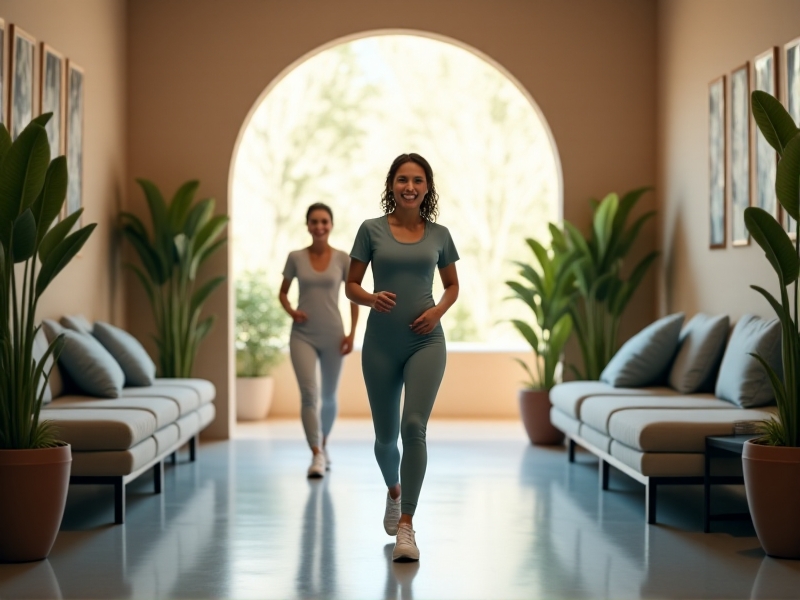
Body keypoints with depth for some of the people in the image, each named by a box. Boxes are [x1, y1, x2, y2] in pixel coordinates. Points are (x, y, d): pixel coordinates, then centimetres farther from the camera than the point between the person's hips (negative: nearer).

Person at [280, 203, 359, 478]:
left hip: (332, 335, 1)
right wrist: (291, 311, -9)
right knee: (308, 393, -15)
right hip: (303, 335, -1)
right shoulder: (296, 258, 0)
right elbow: (283, 293, 11)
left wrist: (352, 333, -2)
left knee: (328, 396, 12)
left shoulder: (342, 259, 0)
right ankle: (316, 455, -16)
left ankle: (323, 446, 35)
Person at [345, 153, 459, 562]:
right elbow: (351, 285, 4)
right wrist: (371, 298, -18)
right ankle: (394, 491, 44)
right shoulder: (371, 230, 0)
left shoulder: (439, 235, 5)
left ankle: (406, 526, -18)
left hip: (426, 342, 0)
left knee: (413, 427, -19)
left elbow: (452, 285, 16)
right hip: (381, 344, 1)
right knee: (385, 435, 11)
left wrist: (438, 310, -4)